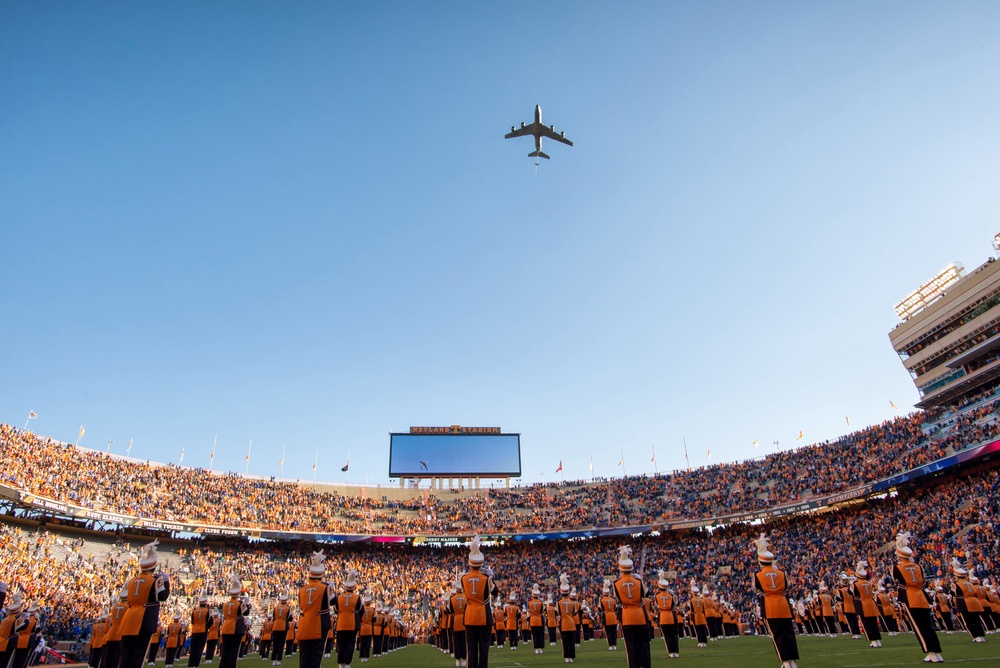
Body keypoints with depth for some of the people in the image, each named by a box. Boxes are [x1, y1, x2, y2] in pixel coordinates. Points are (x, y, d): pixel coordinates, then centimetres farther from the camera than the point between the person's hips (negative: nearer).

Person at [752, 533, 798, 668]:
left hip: (769, 607, -3)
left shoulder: (758, 575, -3)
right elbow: (786, 587, 14)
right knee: (789, 633, 12)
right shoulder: (781, 573, 5)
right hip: (783, 605, 3)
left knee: (778, 635, 0)